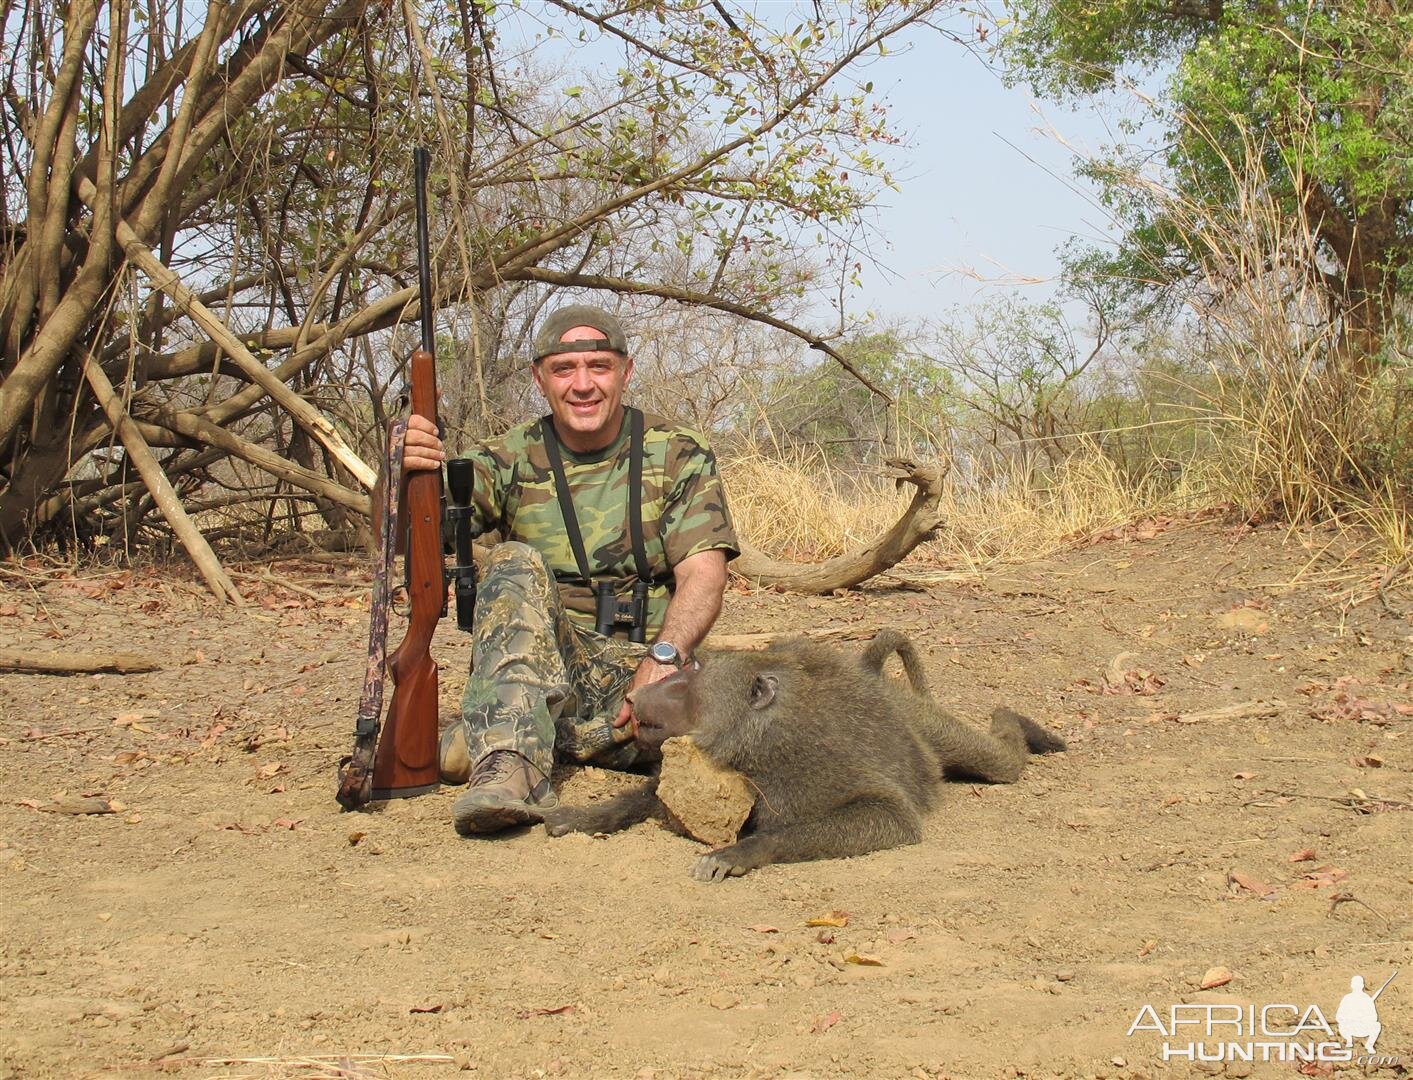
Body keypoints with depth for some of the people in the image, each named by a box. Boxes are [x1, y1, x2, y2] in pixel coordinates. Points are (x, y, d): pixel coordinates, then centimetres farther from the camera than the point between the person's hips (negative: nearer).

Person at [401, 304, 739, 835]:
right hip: (534, 670, 1)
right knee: (516, 565, -28)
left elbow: (703, 575, -9)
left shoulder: (679, 457, 2)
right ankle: (509, 770, -41)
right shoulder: (513, 459, 5)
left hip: (633, 673, -1)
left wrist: (663, 657, -29)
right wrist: (406, 474, -34)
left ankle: (480, 742, -16)